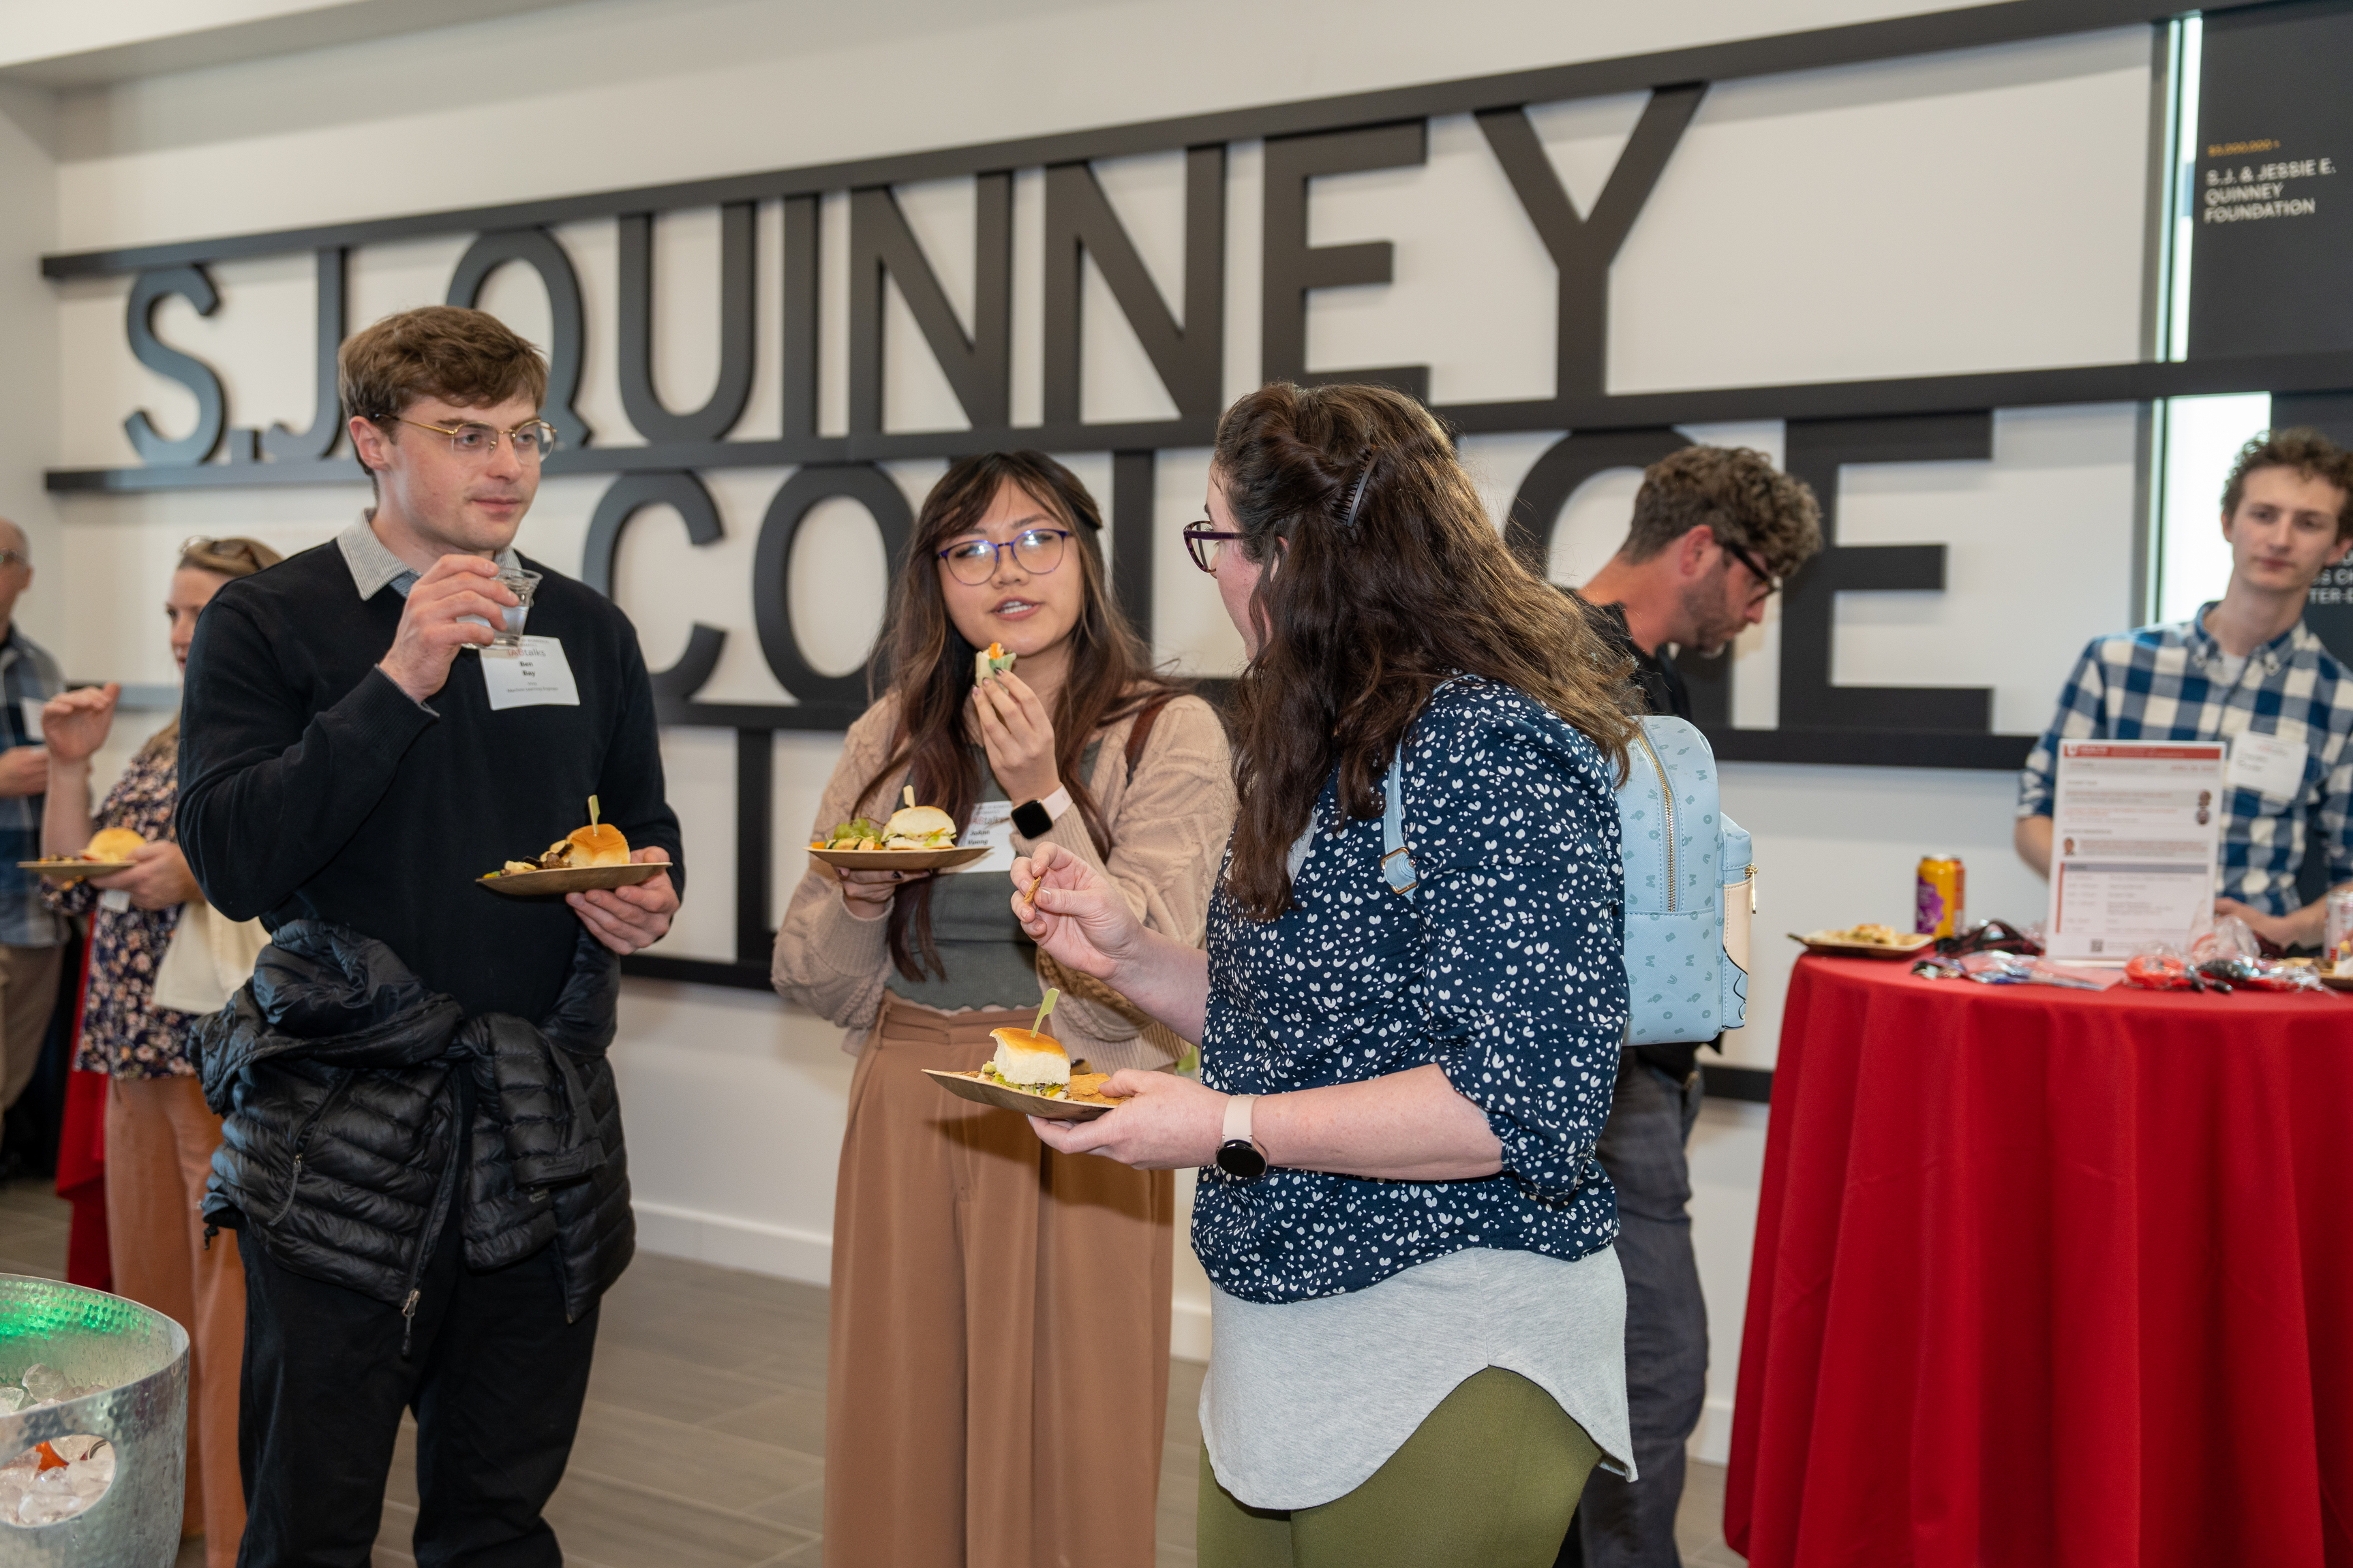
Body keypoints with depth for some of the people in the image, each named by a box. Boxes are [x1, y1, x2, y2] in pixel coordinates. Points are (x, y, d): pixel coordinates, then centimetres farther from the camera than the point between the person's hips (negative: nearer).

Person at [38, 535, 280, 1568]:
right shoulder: (164, 748, 17)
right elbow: (70, 890, 16)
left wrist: (206, 874, -23)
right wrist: (69, 767, 8)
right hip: (140, 1055, 8)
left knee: (236, 1302, -4)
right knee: (152, 1286, 13)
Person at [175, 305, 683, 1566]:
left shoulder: (589, 632, 11)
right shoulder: (265, 624, -2)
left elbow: (647, 831, 21)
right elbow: (232, 862, -14)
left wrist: (647, 899, -3)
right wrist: (399, 682, -20)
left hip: (546, 1132, 4)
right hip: (342, 1139, -4)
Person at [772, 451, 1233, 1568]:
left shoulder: (1168, 737, -4)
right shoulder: (892, 740, 7)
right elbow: (814, 982, 10)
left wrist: (1040, 797, -20)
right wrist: (860, 892, -10)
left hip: (1072, 1134, -3)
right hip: (904, 1129, 4)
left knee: (1062, 1454, 4)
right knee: (898, 1450, 12)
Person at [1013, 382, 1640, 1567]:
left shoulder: (1486, 748, -20)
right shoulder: (1333, 753, 11)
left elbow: (1529, 1100, -26)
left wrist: (1230, 1129, -21)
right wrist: (1126, 955, 2)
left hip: (1444, 1359, -9)